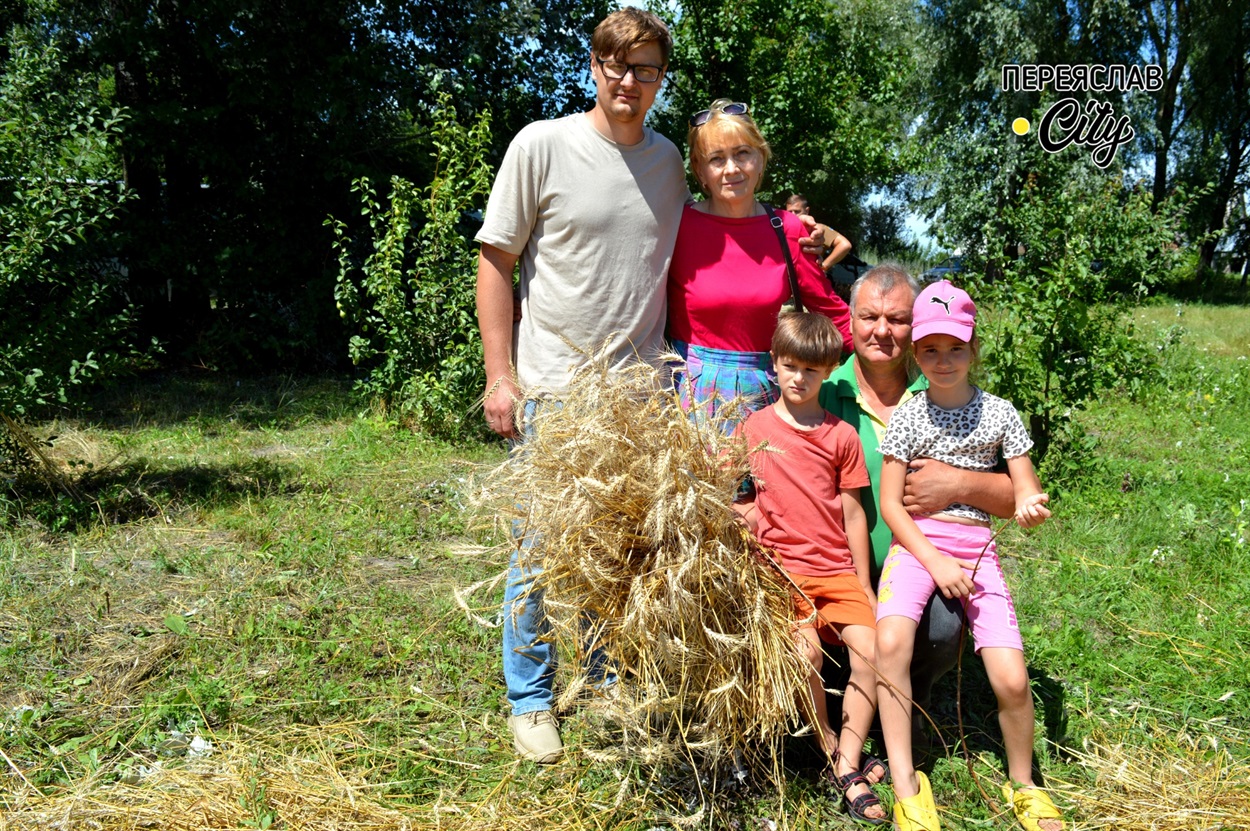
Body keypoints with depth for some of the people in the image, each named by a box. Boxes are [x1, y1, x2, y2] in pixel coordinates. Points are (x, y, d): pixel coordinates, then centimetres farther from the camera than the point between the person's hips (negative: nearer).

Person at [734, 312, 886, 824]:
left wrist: (865, 588, 10)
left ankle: (849, 768, -5)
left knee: (870, 649, -17)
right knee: (806, 649, -24)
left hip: (836, 570, 2)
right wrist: (743, 512, -10)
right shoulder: (752, 428, 5)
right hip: (779, 567, -2)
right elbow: (736, 499, 13)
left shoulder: (842, 436, 8)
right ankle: (830, 752, 0)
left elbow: (852, 514, 10)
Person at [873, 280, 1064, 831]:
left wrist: (1031, 506, -17)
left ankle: (1022, 785, 16)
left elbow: (1025, 492, 8)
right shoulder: (907, 417, 1)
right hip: (915, 542, -1)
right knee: (890, 641, -30)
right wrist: (935, 561, -12)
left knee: (1012, 680, -13)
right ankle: (905, 786, -17)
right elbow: (890, 503, -2)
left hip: (977, 547, 1)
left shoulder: (999, 414, 6)